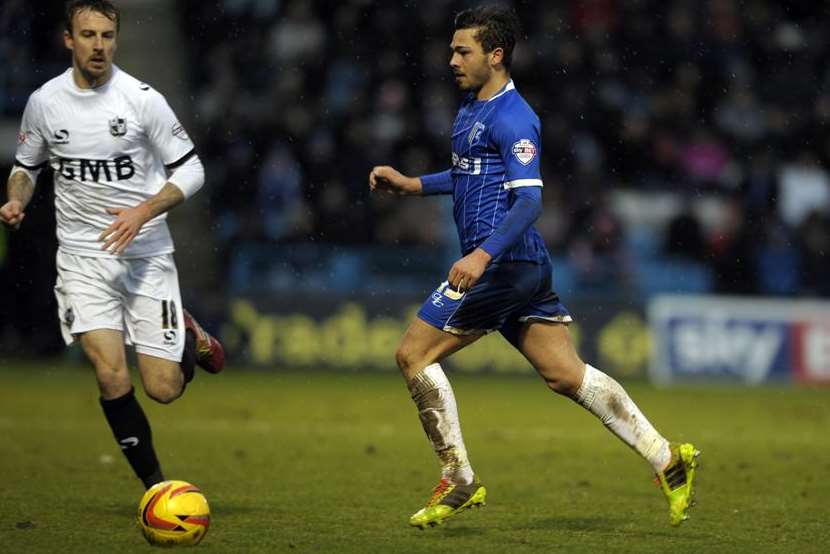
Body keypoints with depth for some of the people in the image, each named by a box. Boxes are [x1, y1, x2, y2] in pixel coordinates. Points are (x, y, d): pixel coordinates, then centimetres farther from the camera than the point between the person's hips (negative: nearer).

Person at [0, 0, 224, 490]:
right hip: (83, 256, 1)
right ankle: (155, 483, 2)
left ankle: (189, 336, 31)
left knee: (164, 390, -5)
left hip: (146, 253, -1)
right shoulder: (44, 101, -1)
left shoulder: (143, 99, -9)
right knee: (111, 376, -17)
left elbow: (191, 170, -4)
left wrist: (142, 212, -19)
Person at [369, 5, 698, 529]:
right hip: (526, 268, 10)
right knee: (566, 373, 7)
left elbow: (529, 199, -22)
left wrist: (483, 255, -32)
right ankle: (667, 458, 4)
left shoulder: (511, 118, -14)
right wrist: (412, 184, 25)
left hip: (503, 264, -10)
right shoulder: (472, 108, 17)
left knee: (414, 353, -4)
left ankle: (460, 480, 0)